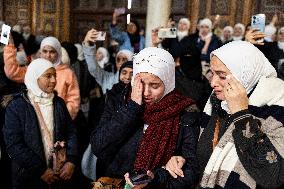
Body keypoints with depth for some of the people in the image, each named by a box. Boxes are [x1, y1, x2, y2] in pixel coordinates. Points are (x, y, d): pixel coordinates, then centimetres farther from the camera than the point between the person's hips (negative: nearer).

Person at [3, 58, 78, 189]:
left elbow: (71, 132, 5)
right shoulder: (17, 106, -9)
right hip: (29, 177, -4)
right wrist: (40, 170, -15)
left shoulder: (59, 102, 5)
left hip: (59, 173, 4)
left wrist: (71, 161, -10)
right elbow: (13, 144, -14)